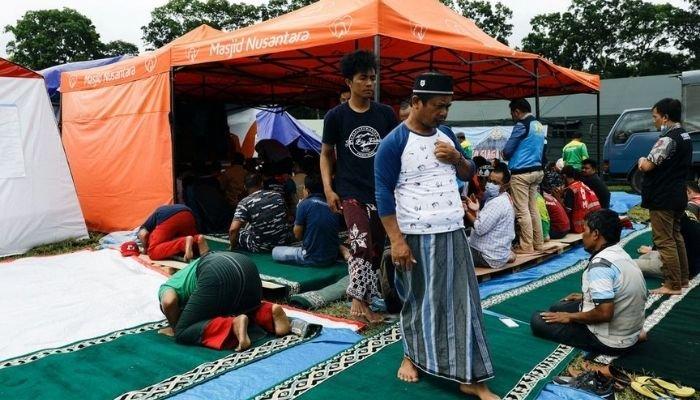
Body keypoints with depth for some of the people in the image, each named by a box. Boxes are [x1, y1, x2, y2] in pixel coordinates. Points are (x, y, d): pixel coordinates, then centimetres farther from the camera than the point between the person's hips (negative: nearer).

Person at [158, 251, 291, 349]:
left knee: (183, 332, 5)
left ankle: (232, 326, -19)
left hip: (218, 273, -7)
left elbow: (169, 302, -1)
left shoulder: (166, 287, 25)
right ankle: (270, 311, 3)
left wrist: (174, 327, 16)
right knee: (247, 309, 35)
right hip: (247, 267, 7)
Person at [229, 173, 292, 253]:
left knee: (238, 233, 20)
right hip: (284, 241, 4)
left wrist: (233, 246, 0)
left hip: (261, 247, -4)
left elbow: (233, 230, -19)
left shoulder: (245, 203, -11)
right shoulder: (277, 195, 3)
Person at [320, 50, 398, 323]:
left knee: (376, 249, 9)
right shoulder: (336, 116, -2)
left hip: (381, 192, 3)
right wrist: (328, 189, -5)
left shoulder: (385, 113, 3)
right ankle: (359, 299, -8)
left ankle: (362, 296, 25)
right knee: (361, 242, -21)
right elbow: (326, 153, 5)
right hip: (350, 192, -3)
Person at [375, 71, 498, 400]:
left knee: (462, 301, 4)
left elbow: (468, 174, 20)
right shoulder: (394, 143, -10)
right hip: (416, 236, -5)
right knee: (418, 300, 10)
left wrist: (457, 158, -3)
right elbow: (384, 194, -11)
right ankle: (412, 355, 34)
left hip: (453, 232, 5)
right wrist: (396, 240, -16)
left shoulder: (446, 134, 10)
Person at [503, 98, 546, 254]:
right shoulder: (539, 126, 14)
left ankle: (527, 246, -1)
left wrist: (505, 154, 12)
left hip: (521, 172, -8)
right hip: (536, 171, 9)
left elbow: (507, 151, -10)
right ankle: (538, 243, 17)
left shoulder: (521, 125, -11)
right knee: (533, 208, 13)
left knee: (522, 211, -4)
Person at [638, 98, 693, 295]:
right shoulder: (685, 136, 12)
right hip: (678, 195, 10)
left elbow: (647, 166, -23)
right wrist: (647, 162, 5)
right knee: (676, 236, 19)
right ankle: (682, 278, 27)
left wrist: (642, 159, -1)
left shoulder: (668, 139, -19)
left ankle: (672, 285, 2)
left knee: (664, 241, -3)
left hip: (662, 198, -10)